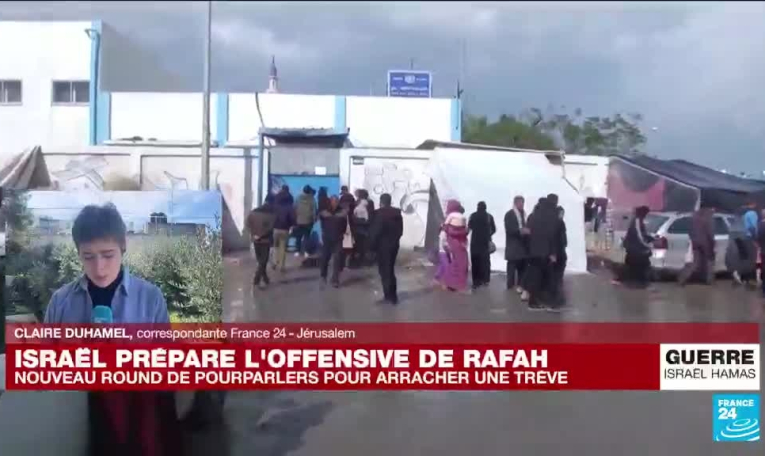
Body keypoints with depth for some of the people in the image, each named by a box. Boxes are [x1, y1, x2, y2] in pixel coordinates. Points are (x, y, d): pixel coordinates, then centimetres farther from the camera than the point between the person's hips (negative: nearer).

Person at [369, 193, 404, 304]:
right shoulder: (397, 213, 5)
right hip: (394, 244, 7)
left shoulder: (380, 213, -15)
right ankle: (392, 295, 21)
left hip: (383, 245, -7)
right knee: (390, 269, 17)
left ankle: (389, 295, 4)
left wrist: (372, 245, -6)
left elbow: (375, 231, -17)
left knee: (384, 270, 2)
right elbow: (400, 230, 7)